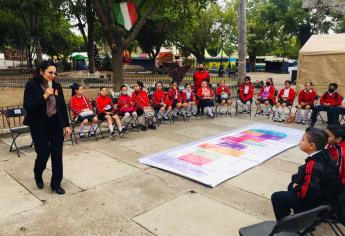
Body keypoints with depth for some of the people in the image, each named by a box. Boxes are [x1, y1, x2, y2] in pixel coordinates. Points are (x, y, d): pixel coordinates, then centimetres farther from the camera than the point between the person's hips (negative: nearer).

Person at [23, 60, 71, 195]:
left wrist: (66, 125, 5)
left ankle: (56, 184, 18)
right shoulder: (31, 86, -7)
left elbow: (63, 106, 8)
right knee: (43, 153, 0)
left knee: (57, 155, 4)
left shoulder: (57, 86, 4)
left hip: (56, 125, 4)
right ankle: (38, 176, 34)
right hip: (39, 126, -3)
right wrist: (44, 97, -25)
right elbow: (27, 106, -15)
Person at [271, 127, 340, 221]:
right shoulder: (324, 155, -5)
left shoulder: (313, 165, -33)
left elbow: (307, 192, -32)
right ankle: (300, 212, 39)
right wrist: (296, 183, 4)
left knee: (276, 198, -4)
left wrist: (296, 188, -13)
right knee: (291, 186, 30)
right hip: (324, 193, 9)